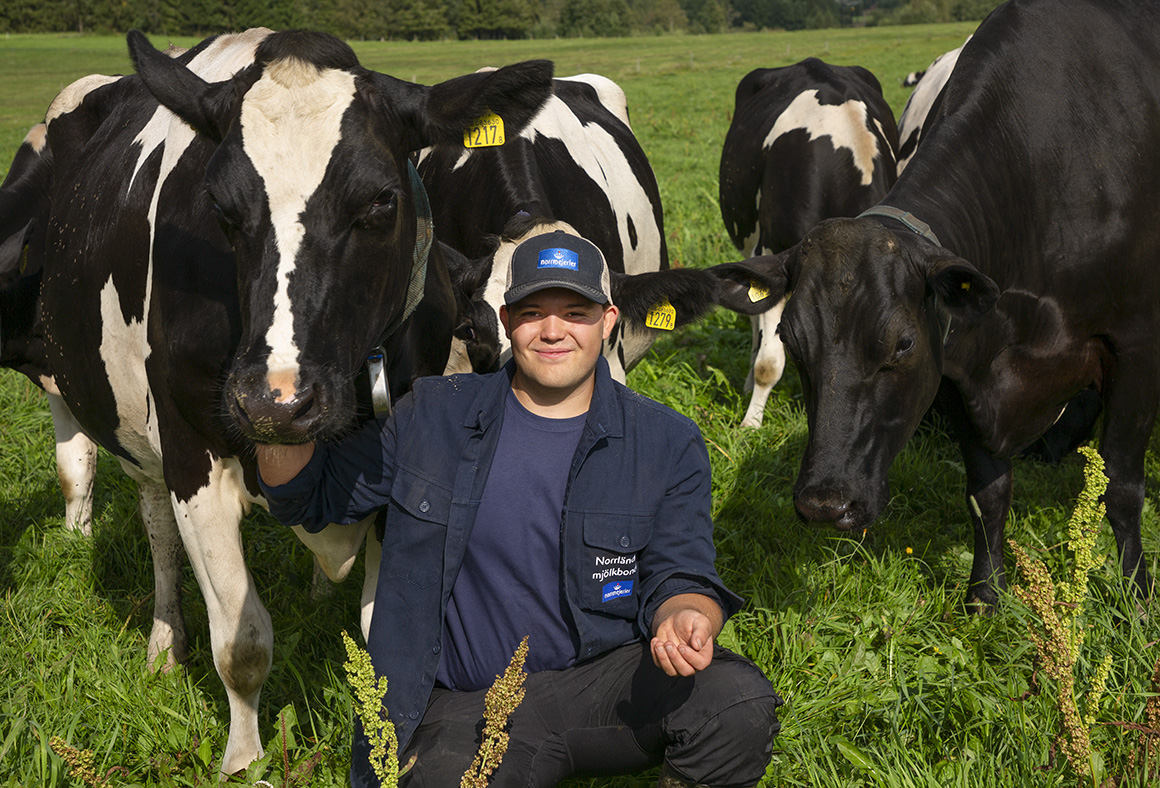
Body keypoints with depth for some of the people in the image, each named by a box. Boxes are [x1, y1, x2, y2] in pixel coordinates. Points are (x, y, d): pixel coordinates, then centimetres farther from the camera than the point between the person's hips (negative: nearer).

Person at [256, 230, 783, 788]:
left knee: (740, 704, -27)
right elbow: (308, 499, 11)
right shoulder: (433, 418, 3)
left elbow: (678, 576, -1)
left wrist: (682, 619, -26)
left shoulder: (668, 444, 2)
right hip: (465, 709, 0)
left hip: (607, 674, 0)